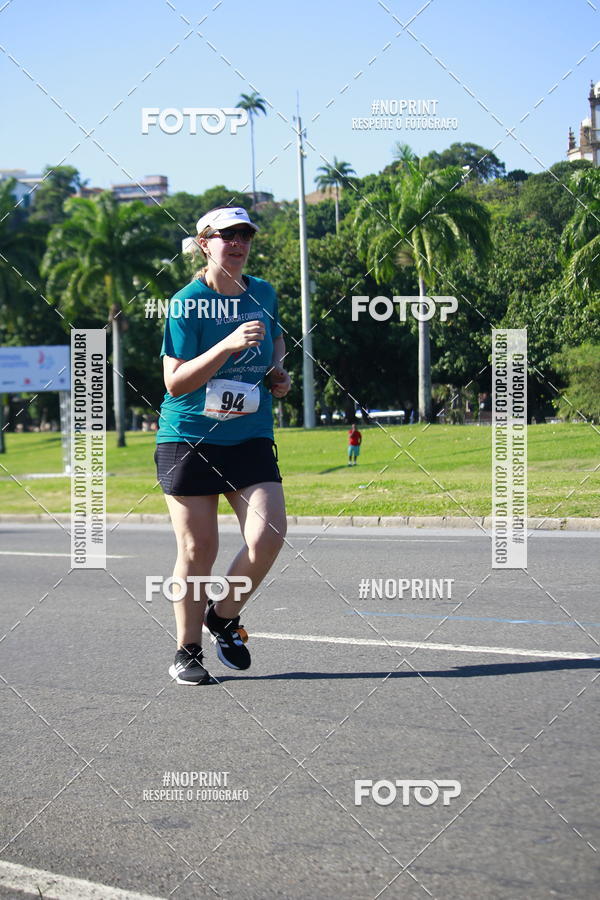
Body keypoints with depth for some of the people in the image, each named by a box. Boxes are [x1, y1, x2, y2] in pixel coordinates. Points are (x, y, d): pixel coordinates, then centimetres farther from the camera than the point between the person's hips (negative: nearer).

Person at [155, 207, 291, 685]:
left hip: (251, 438, 4)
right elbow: (175, 382, -16)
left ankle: (224, 616, 14)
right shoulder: (187, 303, -9)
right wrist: (228, 346, -26)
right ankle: (188, 652, 17)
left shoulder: (263, 293, 7)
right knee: (197, 550, -1)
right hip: (189, 437, -4)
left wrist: (278, 372, 9)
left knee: (269, 536, -13)